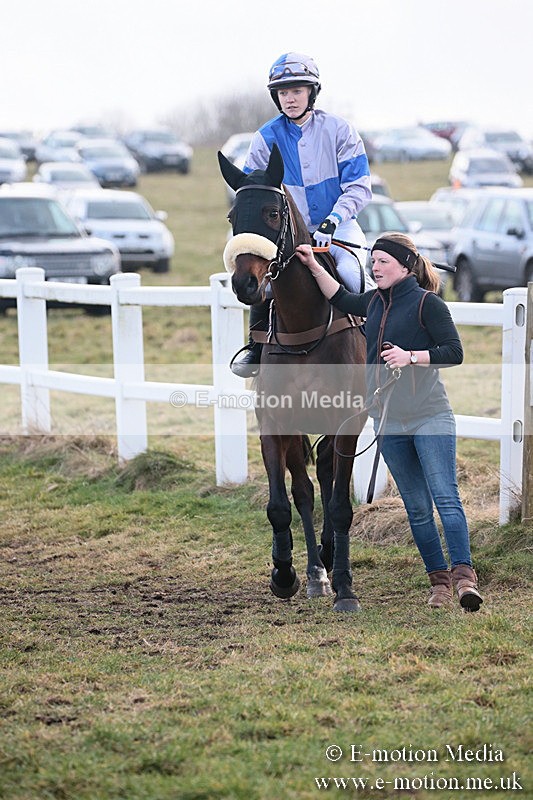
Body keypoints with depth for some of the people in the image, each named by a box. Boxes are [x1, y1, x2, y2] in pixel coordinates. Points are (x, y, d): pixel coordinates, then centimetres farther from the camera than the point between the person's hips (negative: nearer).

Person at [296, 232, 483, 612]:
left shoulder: (427, 303, -8)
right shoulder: (376, 302, 12)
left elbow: (454, 352, -12)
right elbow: (341, 299, 27)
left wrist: (410, 357, -23)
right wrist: (314, 265, 17)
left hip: (430, 418, -7)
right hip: (390, 423, 7)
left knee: (446, 498, -14)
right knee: (417, 508, 8)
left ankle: (464, 573, -18)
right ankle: (439, 580, 14)